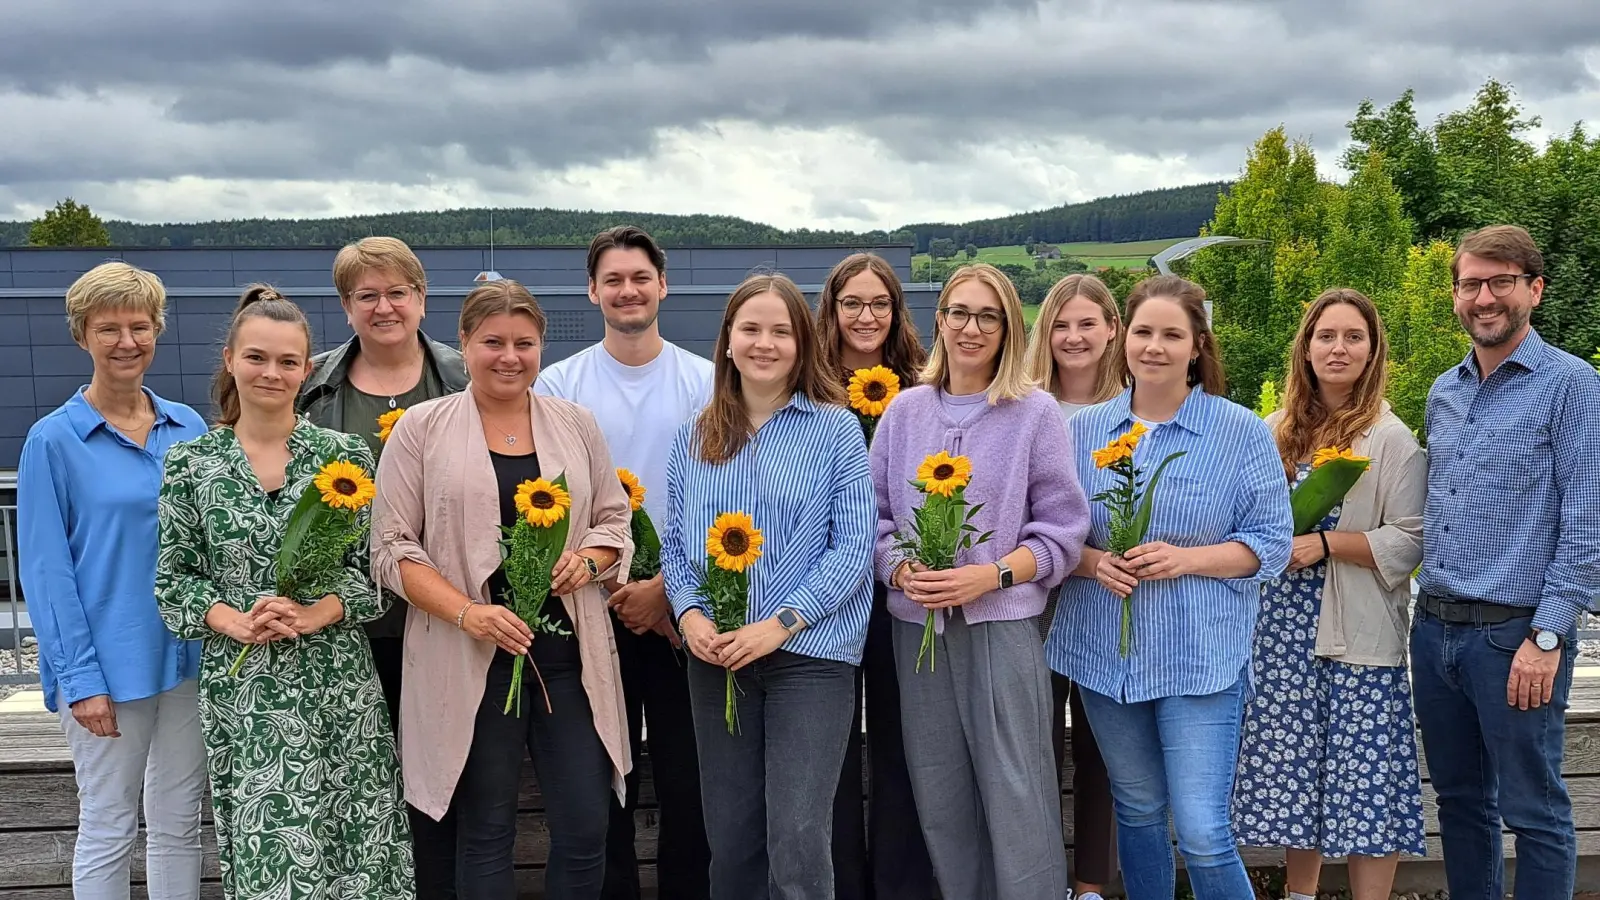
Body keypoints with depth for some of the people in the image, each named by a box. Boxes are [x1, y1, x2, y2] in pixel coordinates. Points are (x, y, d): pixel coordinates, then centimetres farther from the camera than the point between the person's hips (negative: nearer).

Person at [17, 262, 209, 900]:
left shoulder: (188, 428, 6)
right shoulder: (54, 440, -6)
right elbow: (46, 571, -8)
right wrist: (80, 677, -13)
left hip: (189, 655, 4)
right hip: (109, 666, -4)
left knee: (180, 822, 14)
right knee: (108, 829, 7)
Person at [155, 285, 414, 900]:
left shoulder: (345, 457, 1)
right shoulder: (191, 462, 3)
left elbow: (377, 569, 1)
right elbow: (174, 579, 4)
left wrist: (318, 613, -15)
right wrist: (236, 622, -12)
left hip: (337, 684, 0)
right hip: (241, 687, 0)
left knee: (352, 843, 4)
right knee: (262, 848, 4)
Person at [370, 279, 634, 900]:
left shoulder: (575, 424, 9)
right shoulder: (422, 428, 0)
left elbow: (614, 520, 15)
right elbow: (394, 546, -3)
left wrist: (586, 560, -8)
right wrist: (467, 613, -16)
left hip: (568, 653, 3)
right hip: (470, 658, -2)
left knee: (585, 830, 3)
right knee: (485, 832, 8)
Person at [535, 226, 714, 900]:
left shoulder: (704, 382, 3)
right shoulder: (559, 385, 2)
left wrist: (663, 587, -10)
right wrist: (615, 590, -10)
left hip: (682, 601, 0)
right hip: (596, 608, 0)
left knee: (687, 774, 5)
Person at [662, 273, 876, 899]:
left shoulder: (836, 430, -2)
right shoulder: (695, 437, 10)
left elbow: (853, 545, -8)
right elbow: (675, 543, 11)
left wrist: (780, 623, -16)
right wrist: (690, 614, -8)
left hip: (811, 652, -4)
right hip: (716, 656, 4)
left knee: (798, 841, -7)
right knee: (729, 840, 11)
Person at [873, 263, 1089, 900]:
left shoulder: (1035, 413, -1)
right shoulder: (905, 410, 8)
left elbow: (1061, 531, -3)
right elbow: (877, 515, 10)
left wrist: (989, 575, -16)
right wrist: (900, 570, -9)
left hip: (1003, 625, -3)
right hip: (918, 625, 3)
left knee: (1015, 794, -4)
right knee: (938, 794, 9)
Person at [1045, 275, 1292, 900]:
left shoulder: (1241, 433, -3)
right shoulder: (1083, 431, 5)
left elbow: (1270, 542, -3)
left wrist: (1185, 558, -18)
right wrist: (1094, 562, -12)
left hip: (1200, 658, -3)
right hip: (1105, 653, 4)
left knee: (1203, 834, -7)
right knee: (1137, 812, 16)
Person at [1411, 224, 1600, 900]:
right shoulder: (1444, 392, 13)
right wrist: (1431, 606, 12)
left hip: (1515, 635, -6)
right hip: (1435, 630, 6)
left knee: (1533, 812, 3)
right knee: (1459, 798, 16)